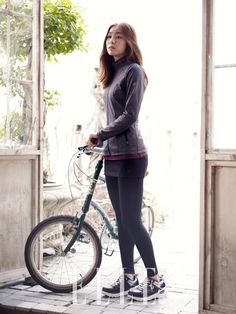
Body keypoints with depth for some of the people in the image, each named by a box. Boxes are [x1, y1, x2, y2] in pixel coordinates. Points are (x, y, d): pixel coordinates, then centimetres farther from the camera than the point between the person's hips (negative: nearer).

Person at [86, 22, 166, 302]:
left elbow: (129, 116, -15)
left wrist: (99, 135, -10)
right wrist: (102, 142, 14)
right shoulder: (112, 74, 18)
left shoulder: (133, 71, -7)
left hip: (129, 155, -8)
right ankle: (128, 278, 18)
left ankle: (156, 279, 5)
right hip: (112, 156, 8)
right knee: (122, 221, 10)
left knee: (132, 220, -7)